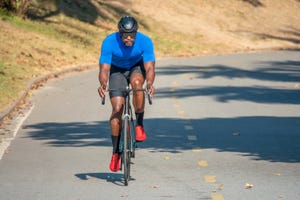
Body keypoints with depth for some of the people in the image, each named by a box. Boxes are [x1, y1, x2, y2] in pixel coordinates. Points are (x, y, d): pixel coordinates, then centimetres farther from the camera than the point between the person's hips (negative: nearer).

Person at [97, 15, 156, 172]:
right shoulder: (109, 42, -30)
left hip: (137, 67, 0)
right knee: (117, 108, -13)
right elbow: (104, 68, -32)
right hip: (117, 70, 0)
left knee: (137, 83, -36)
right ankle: (116, 152, -3)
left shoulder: (145, 41, -29)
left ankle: (139, 125, -20)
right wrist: (103, 84, -53)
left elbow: (149, 67, -34)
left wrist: (149, 83, -54)